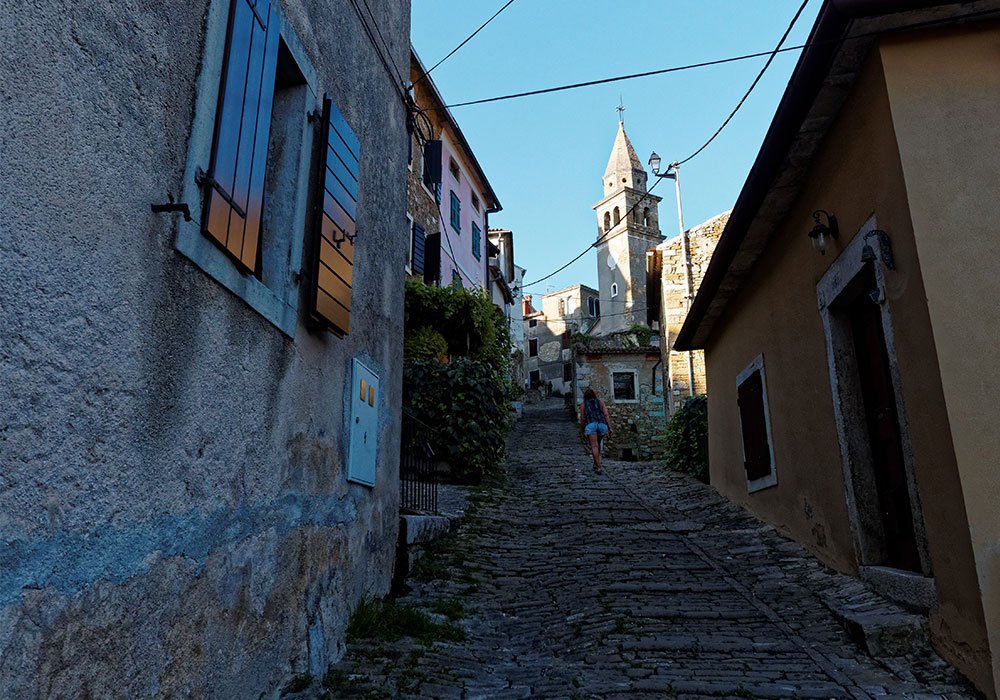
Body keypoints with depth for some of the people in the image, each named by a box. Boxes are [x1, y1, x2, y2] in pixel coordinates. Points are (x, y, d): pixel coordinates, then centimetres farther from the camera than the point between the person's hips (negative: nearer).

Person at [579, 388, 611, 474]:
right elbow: (606, 415, 10)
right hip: (602, 424, 2)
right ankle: (596, 464, 18)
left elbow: (582, 419, 10)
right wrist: (609, 427, 6)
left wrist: (583, 431, 18)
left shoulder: (583, 405, 18)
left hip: (590, 425, -2)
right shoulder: (600, 402, 22)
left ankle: (598, 467, -19)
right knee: (597, 443, 22)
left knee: (594, 446, -8)